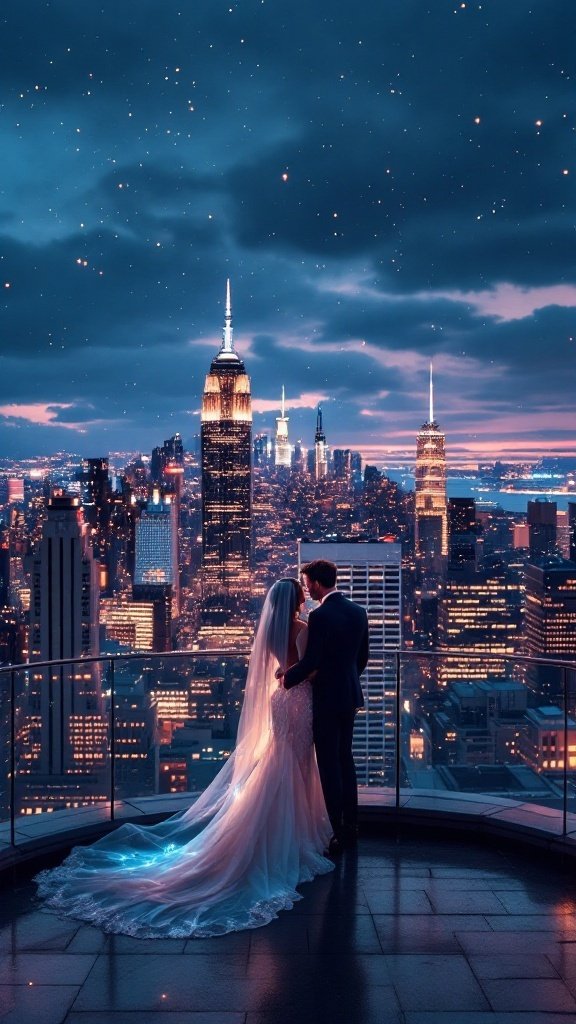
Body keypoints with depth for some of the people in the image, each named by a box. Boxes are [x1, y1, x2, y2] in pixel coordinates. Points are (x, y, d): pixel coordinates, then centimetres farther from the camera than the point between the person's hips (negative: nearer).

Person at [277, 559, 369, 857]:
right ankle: (350, 827, 24)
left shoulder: (320, 616, -20)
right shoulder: (358, 611, 5)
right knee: (345, 759, 17)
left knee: (329, 765, 0)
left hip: (326, 698, -8)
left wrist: (288, 678, -3)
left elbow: (310, 662, -20)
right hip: (350, 696, 8)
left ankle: (337, 833, 4)